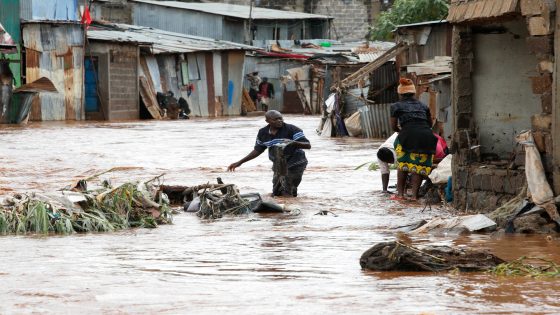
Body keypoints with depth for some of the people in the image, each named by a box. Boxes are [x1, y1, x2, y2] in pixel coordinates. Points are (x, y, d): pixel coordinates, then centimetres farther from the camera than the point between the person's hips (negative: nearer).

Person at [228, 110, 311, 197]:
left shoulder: (291, 129, -15)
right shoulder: (263, 133, 0)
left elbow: (308, 145, -17)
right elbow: (257, 150, 14)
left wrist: (294, 143, -38)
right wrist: (240, 163, 11)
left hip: (295, 164, -6)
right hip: (278, 166, 6)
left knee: (287, 194, -12)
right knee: (276, 193, 12)